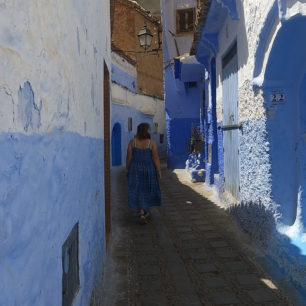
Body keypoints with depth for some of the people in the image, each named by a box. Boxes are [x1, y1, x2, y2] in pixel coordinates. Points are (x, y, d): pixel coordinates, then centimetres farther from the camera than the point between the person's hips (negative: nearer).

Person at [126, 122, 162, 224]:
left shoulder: (132, 142, -7)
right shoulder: (151, 143, -11)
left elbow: (129, 157, -4)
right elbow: (156, 158, -11)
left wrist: (128, 170, 8)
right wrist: (159, 171, -2)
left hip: (135, 170, 1)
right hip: (148, 169, -1)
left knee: (138, 191, 7)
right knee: (147, 190, 18)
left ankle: (142, 213, -1)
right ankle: (145, 211, 30)